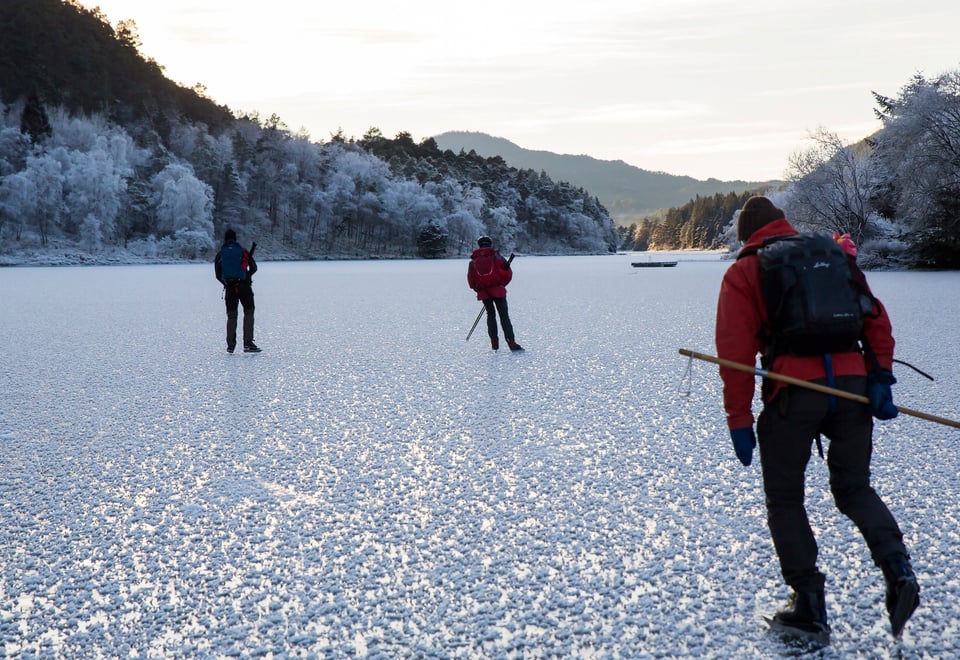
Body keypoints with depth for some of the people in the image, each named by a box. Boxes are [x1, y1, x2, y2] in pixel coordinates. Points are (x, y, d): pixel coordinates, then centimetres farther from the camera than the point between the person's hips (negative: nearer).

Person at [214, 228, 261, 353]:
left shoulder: (219, 255, 6)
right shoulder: (243, 252, 3)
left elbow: (218, 275, 5)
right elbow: (254, 268, 5)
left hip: (230, 289, 2)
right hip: (244, 286, -2)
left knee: (231, 316, 10)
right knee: (248, 313, 3)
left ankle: (230, 345, 7)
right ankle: (248, 343, -8)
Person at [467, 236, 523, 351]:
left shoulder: (473, 261, 5)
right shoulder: (497, 257, -1)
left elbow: (471, 280, 6)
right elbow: (508, 274, -2)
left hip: (483, 293, 2)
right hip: (498, 290, -2)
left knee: (490, 315, 17)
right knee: (504, 315, -2)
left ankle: (494, 342, 11)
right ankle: (511, 342, -13)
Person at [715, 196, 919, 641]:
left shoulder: (743, 273, 9)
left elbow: (735, 351, 0)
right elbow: (876, 317, 9)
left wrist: (739, 420, 1)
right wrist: (881, 377, 6)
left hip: (793, 392, -3)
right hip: (851, 386, 4)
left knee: (784, 501, 12)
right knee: (855, 489, 18)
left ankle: (809, 609, 10)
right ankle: (897, 568, -6)